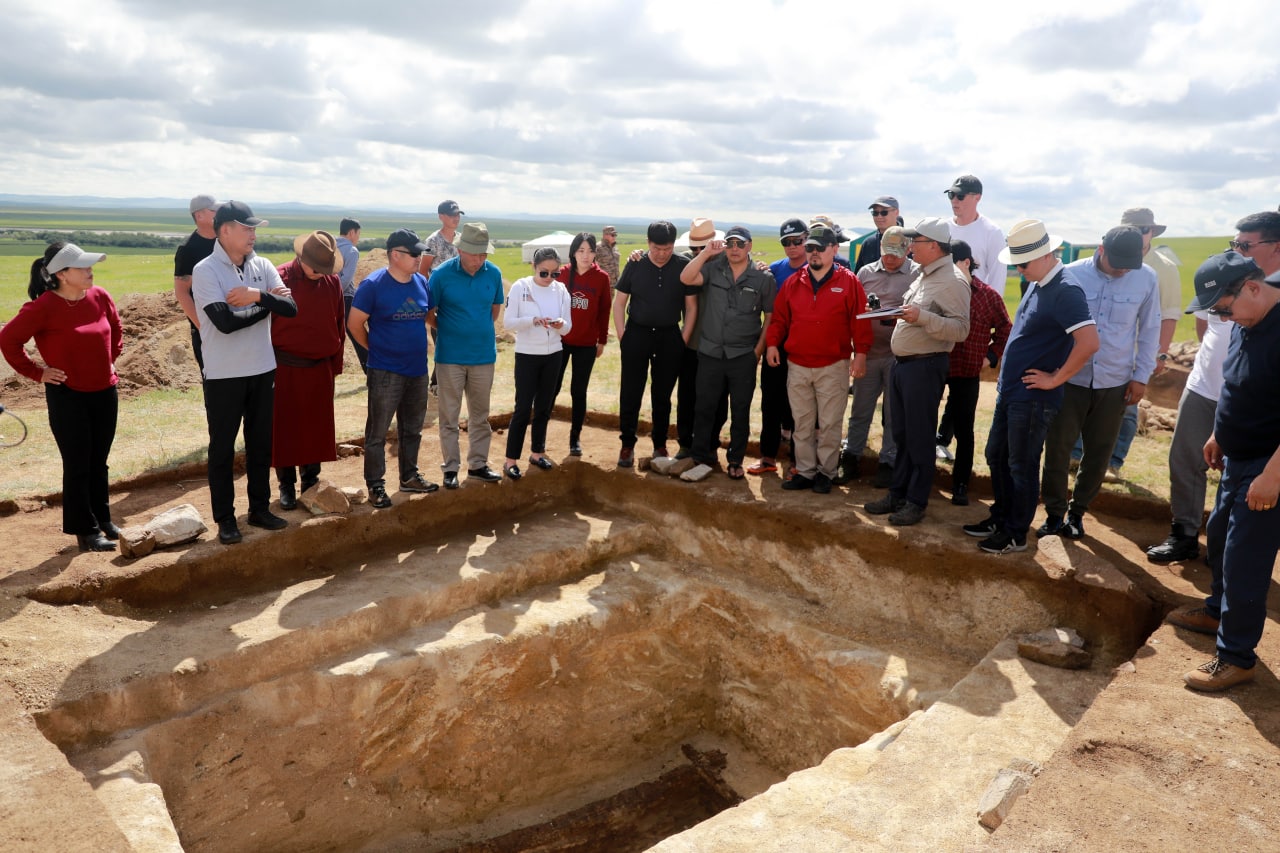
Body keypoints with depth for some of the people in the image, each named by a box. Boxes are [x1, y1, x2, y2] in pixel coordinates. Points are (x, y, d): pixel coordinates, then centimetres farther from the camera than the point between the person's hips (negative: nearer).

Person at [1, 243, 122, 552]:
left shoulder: (100, 297, 0)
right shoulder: (44, 306, -17)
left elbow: (115, 329, 19)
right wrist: (36, 373, -9)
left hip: (105, 393, 6)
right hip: (67, 396, -5)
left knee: (98, 463, 16)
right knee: (78, 466, 2)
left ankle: (103, 521, 28)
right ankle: (86, 532, 11)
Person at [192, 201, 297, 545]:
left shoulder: (262, 266, 3)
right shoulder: (205, 270, -12)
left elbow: (290, 308, -7)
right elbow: (225, 321, -23)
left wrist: (258, 296, -22)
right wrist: (267, 303, -12)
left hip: (262, 369, 5)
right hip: (223, 374, -5)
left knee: (261, 443, 14)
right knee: (222, 448, 7)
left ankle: (260, 509, 28)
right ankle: (225, 518, 20)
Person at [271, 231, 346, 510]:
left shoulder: (332, 281, 2)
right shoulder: (279, 278, -10)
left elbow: (339, 324, 9)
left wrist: (336, 362, 9)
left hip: (320, 368, 3)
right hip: (285, 368, -3)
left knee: (317, 427, 11)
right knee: (284, 427, 5)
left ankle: (311, 480, 25)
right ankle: (286, 485, 17)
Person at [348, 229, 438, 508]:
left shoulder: (421, 282, 4)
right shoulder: (373, 285, -13)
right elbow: (354, 324, -7)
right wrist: (376, 348, 1)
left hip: (418, 369, 6)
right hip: (385, 372, -6)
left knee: (412, 429, 17)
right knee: (377, 432, 2)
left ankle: (410, 476, 32)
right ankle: (375, 485, 13)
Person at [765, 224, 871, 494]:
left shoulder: (849, 282, -2)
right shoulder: (793, 282, 8)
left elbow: (860, 321, -5)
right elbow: (779, 317, 11)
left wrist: (860, 353, -11)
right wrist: (772, 343, 0)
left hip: (834, 367, -3)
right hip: (797, 366, 4)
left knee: (829, 424, 4)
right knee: (802, 424, 9)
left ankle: (825, 472, 15)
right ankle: (805, 471, 18)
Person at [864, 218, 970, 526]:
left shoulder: (952, 281, -14)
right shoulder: (924, 276, 15)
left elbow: (960, 329, -23)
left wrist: (922, 317, -33)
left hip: (925, 366, -9)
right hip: (901, 363, 9)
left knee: (920, 437, 0)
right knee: (901, 434, 15)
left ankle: (916, 501, 11)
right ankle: (898, 494, 25)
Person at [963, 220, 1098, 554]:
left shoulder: (1065, 291, -19)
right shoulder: (1036, 285, 10)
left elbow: (1089, 343, -29)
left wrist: (1055, 379, -20)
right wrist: (1005, 377, 15)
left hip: (1033, 398, -9)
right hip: (1009, 390, 9)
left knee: (1021, 466, 3)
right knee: (996, 457, 18)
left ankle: (1016, 534, 17)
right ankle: (1001, 517, 34)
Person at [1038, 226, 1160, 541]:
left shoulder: (1146, 279, -5)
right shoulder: (1071, 274, -10)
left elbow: (1150, 330, 5)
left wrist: (1141, 376, 3)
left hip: (1114, 384, 2)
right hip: (1069, 379, -1)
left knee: (1098, 454, 11)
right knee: (1057, 449, 1)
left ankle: (1077, 511, 27)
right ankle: (1054, 513, 17)